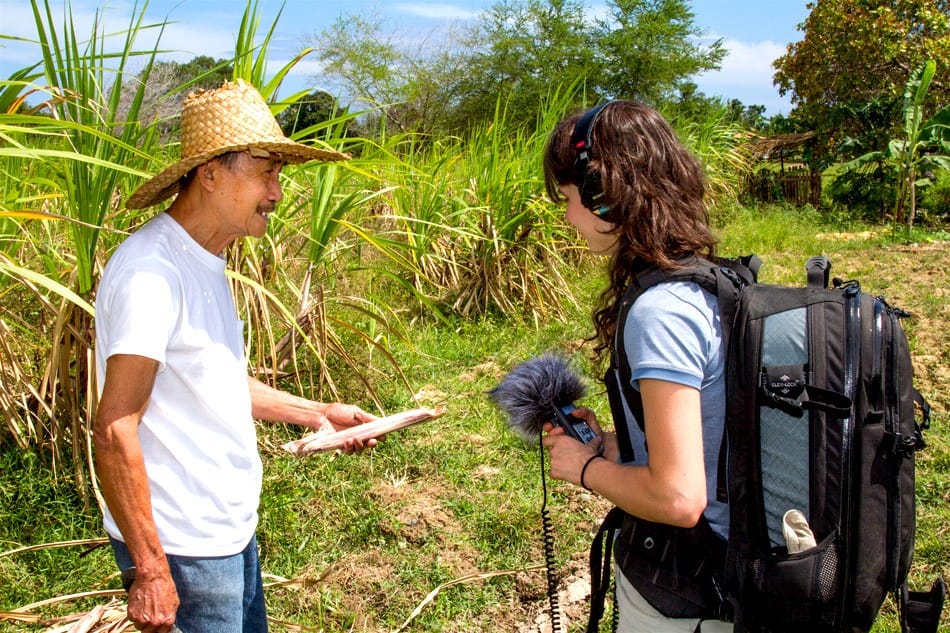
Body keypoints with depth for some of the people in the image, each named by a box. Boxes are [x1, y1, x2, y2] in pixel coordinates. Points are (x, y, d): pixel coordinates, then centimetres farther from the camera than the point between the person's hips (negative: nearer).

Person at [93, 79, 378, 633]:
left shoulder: (205, 262, 8)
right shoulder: (151, 273, -22)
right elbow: (114, 431, -23)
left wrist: (316, 413, 12)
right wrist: (149, 569, -21)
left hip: (230, 529, 9)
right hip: (181, 547, -9)